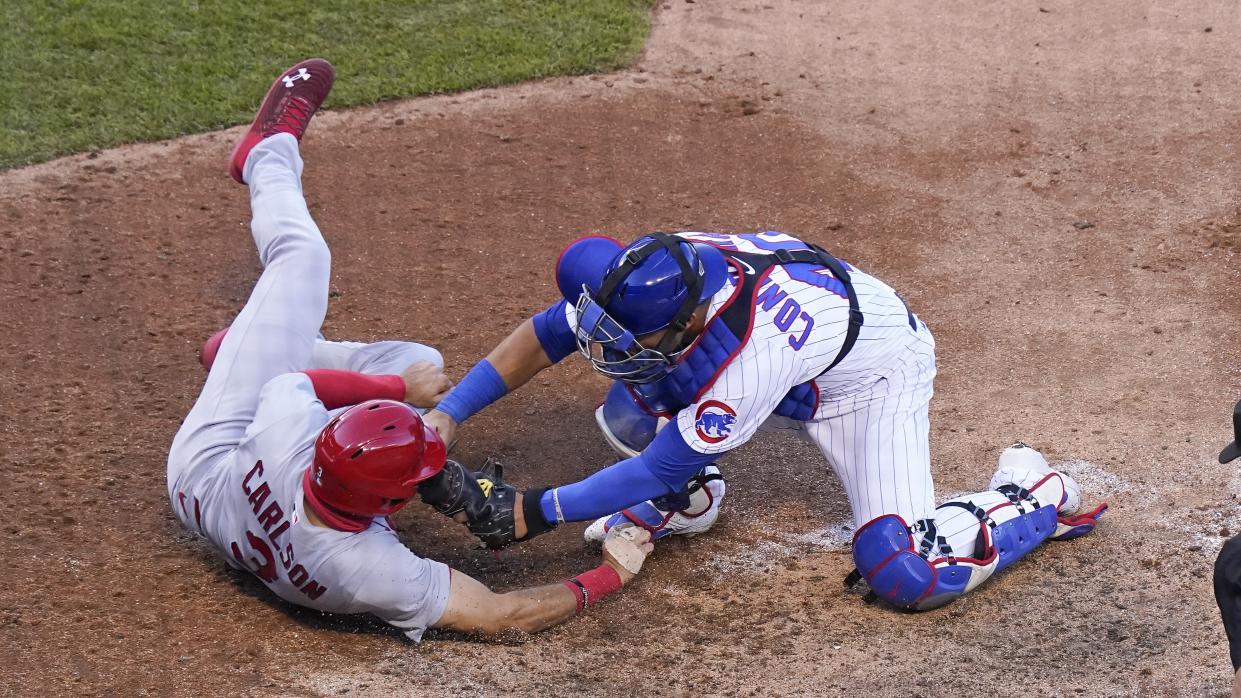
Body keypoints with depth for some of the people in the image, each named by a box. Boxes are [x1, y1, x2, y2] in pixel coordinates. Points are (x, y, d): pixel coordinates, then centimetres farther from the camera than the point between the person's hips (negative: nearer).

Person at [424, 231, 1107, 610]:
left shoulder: (751, 355, -43)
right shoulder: (642, 275, -26)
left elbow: (661, 466, -33)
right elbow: (543, 335, -14)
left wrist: (538, 511, -29)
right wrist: (448, 412, -22)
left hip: (874, 375, -7)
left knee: (906, 577, -21)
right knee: (631, 410, -16)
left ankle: (1037, 497, 7)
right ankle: (687, 503, 19)